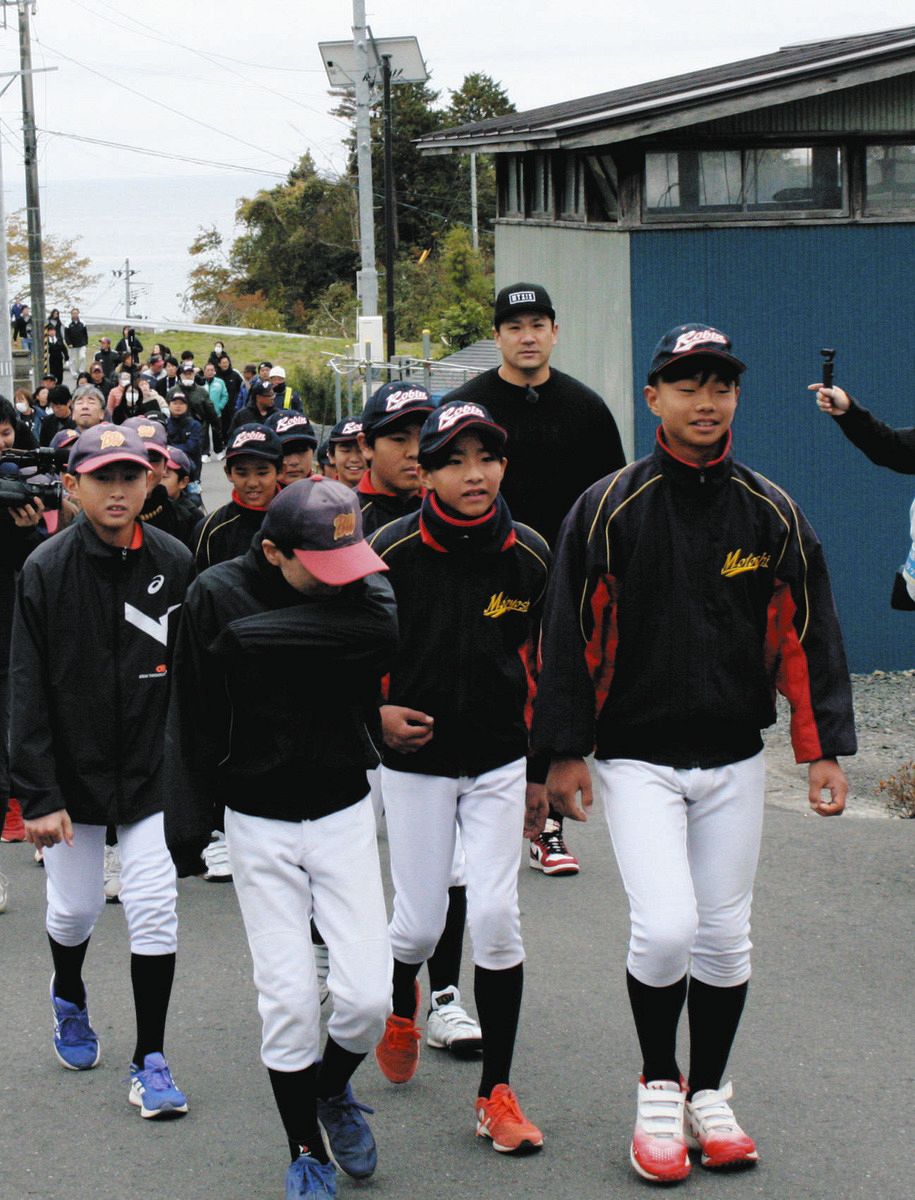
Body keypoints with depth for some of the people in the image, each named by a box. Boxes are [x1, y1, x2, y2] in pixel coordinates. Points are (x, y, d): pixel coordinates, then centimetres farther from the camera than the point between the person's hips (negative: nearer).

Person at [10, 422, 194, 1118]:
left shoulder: (176, 565, -4)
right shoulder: (47, 570, -10)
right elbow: (29, 692, -10)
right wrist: (38, 795, -14)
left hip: (153, 771, 1)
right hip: (72, 772, -1)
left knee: (155, 913, -4)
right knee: (74, 908, 12)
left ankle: (151, 1060, 8)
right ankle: (70, 996, 44)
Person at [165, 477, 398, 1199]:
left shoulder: (367, 589, -7)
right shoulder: (218, 596, -9)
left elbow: (380, 632, -31)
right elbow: (194, 721, -2)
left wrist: (256, 636, -26)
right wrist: (188, 829, -2)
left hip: (343, 814, 1)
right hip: (258, 821, -1)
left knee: (367, 996, -6)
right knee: (289, 999, -3)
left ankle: (333, 1087, 27)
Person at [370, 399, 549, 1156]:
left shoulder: (529, 555, -4)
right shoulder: (391, 552, -11)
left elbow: (543, 667, 7)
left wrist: (542, 770, 10)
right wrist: (375, 709, -14)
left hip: (500, 761, 1)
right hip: (415, 761, -1)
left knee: (497, 916, -7)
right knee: (420, 923, 2)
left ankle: (496, 1093, 5)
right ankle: (401, 1005, 40)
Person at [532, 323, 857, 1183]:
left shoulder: (772, 514, 3)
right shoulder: (608, 509, -6)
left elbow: (809, 636, 6)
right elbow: (570, 635, -3)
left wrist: (824, 747, 0)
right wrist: (565, 750, -5)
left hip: (733, 762, 3)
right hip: (635, 760, -3)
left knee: (723, 936, 9)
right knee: (665, 928, -14)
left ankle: (708, 1093, 28)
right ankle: (658, 1087, 10)